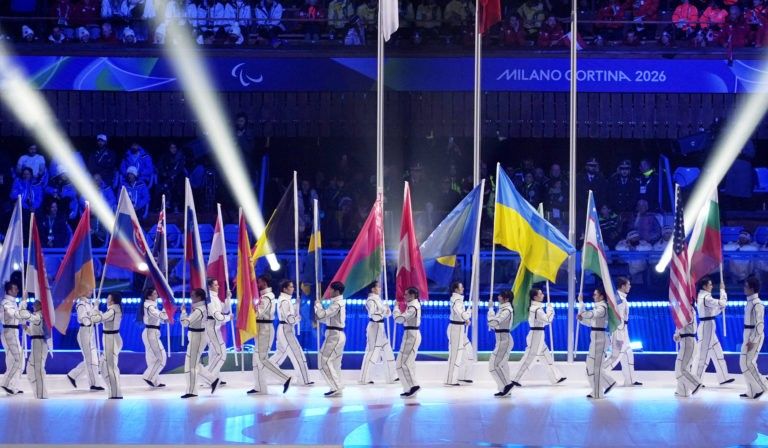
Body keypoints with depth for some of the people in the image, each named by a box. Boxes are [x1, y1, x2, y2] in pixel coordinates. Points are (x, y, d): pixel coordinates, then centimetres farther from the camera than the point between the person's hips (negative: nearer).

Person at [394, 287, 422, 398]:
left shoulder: (412, 308, -19)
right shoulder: (415, 304, 11)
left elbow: (399, 319, -24)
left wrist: (396, 307, -8)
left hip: (411, 336, -10)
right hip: (414, 334, 10)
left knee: (401, 363, -9)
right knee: (409, 363, 15)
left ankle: (413, 385, -13)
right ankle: (411, 389, 17)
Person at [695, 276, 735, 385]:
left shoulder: (701, 297, 14)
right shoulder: (706, 298, -18)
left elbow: (713, 312, 19)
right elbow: (722, 303, -22)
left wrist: (721, 307, 5)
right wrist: (722, 290, -10)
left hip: (706, 327, 10)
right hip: (707, 327, -10)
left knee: (717, 352, 14)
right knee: (704, 354, -5)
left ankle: (723, 378, 19)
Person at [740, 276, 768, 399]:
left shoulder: (757, 304, -18)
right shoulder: (750, 302, 11)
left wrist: (753, 341, -21)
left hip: (754, 337, -10)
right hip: (748, 336, 10)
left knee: (748, 363, -10)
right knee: (744, 363, 11)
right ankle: (752, 391, 16)